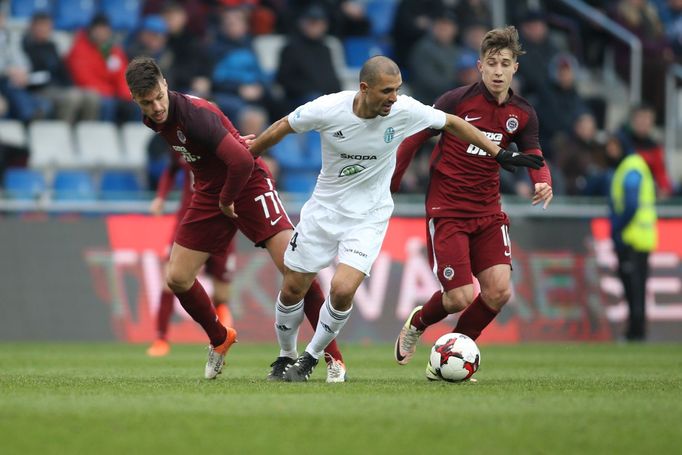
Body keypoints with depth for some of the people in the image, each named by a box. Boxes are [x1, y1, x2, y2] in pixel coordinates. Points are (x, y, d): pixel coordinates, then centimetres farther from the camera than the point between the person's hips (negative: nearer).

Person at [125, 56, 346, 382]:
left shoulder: (193, 113, -29)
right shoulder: (152, 119, -3)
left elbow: (243, 161, -36)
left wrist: (227, 201, -20)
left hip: (248, 184, -8)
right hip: (209, 193, 8)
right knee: (177, 278, 2)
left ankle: (333, 357, -11)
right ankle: (220, 339, 29)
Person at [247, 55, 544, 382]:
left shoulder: (405, 111, -18)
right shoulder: (327, 110, -19)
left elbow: (452, 123, -1)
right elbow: (283, 128, -2)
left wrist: (500, 154, 0)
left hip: (368, 217, -1)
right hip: (323, 209, 1)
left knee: (342, 290, -21)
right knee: (292, 291, 5)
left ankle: (311, 358, 4)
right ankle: (286, 356, 33)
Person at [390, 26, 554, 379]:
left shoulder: (522, 114, 4)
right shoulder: (456, 100, -9)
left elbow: (534, 156, 2)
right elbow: (414, 139, -1)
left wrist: (543, 182, -22)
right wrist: (389, 185, 0)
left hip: (488, 212, 5)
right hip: (446, 212, -5)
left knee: (499, 291, -11)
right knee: (459, 298, -13)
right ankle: (417, 324, 24)